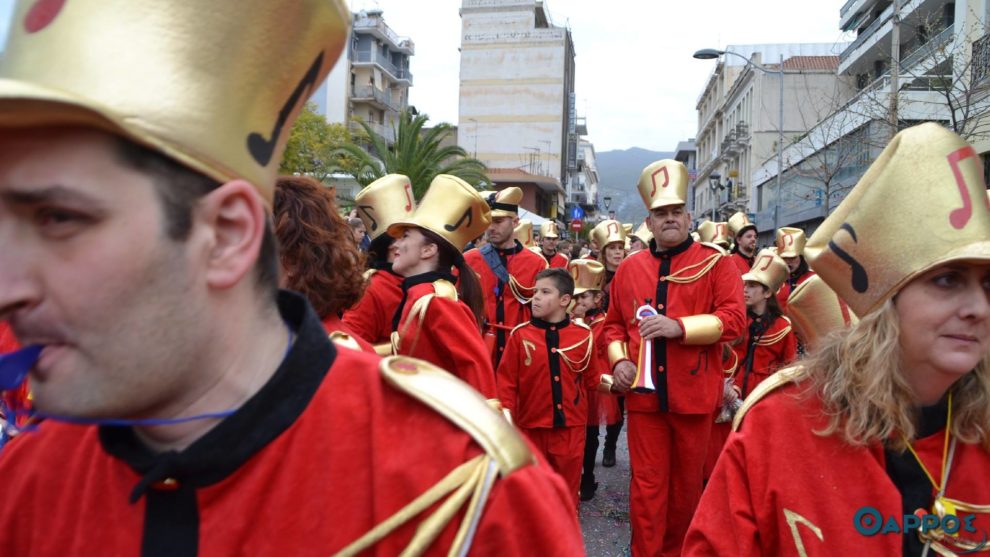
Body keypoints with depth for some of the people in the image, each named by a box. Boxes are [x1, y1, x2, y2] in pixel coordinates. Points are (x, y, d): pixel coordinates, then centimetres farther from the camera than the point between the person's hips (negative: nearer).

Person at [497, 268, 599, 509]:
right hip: (531, 426, 0)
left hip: (571, 427, 0)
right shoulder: (520, 335, -4)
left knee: (567, 491, 11)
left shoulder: (583, 335, -1)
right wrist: (506, 413, -12)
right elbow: (507, 380, -4)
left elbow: (591, 378, 8)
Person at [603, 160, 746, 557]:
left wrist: (678, 326, -22)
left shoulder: (716, 263, -1)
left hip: (693, 393, -1)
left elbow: (734, 319, -11)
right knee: (647, 483, 4)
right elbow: (614, 323, 14)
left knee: (687, 482, 14)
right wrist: (619, 360, -5)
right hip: (644, 392, 1)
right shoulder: (629, 268, 7)